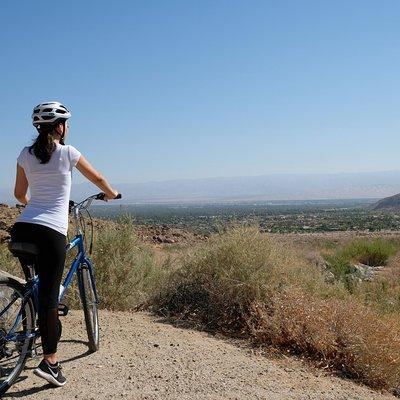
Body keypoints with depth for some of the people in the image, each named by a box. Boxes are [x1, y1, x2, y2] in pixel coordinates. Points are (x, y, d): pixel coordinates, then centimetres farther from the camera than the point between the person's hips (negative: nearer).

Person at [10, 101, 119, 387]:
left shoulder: (26, 155, 12)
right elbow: (98, 179, 13)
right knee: (49, 295, -3)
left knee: (35, 287, 24)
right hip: (51, 232, -5)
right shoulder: (68, 153, 1)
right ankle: (49, 360, -3)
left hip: (22, 228, 5)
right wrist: (111, 193, 34)